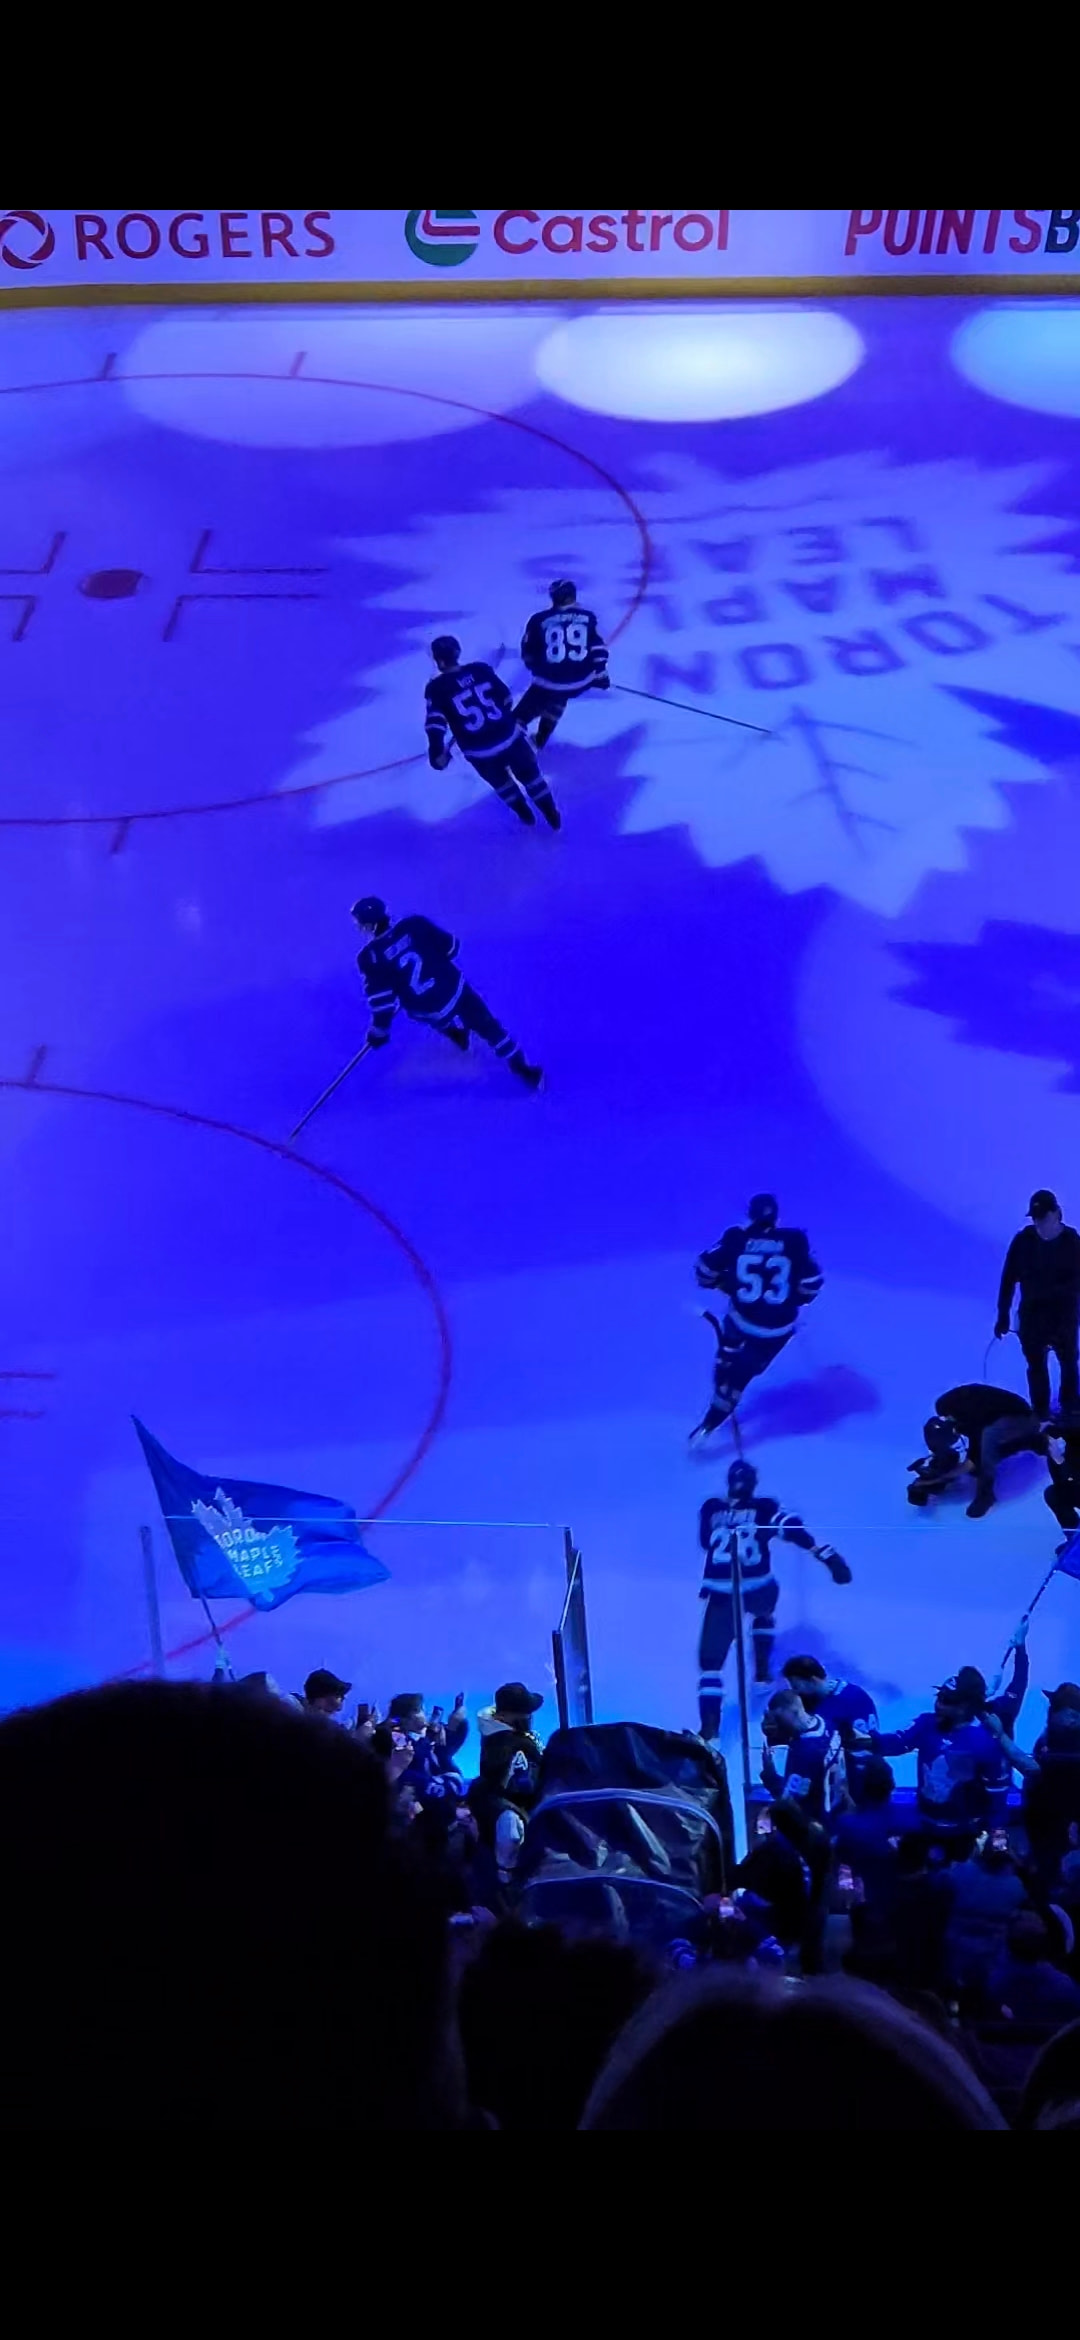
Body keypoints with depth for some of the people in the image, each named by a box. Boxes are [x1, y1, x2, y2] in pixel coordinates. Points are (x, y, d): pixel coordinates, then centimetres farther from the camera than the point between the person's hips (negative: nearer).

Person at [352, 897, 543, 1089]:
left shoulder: (370, 957, -14)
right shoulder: (414, 925, -9)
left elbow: (381, 999, -15)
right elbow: (450, 947, 1)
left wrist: (379, 1030, -1)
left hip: (427, 1011, -1)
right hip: (454, 989, 1)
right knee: (489, 1027, 15)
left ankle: (458, 1035, 63)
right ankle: (522, 1069, 23)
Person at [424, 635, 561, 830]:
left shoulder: (436, 688, -9)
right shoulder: (480, 668, 1)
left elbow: (435, 721, -19)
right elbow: (505, 697, 9)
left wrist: (437, 751, -14)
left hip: (480, 752, -2)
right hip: (509, 737, 2)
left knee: (501, 781, 29)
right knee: (530, 774, 24)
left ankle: (525, 815, 45)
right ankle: (552, 816, 33)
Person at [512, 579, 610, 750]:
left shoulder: (539, 619, 1)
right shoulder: (587, 617, 6)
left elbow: (528, 652, 8)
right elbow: (597, 646, 4)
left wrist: (539, 668, 26)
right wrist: (601, 672, 15)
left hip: (549, 679, -3)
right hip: (581, 678, 3)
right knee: (555, 698, 32)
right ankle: (539, 739, 37)